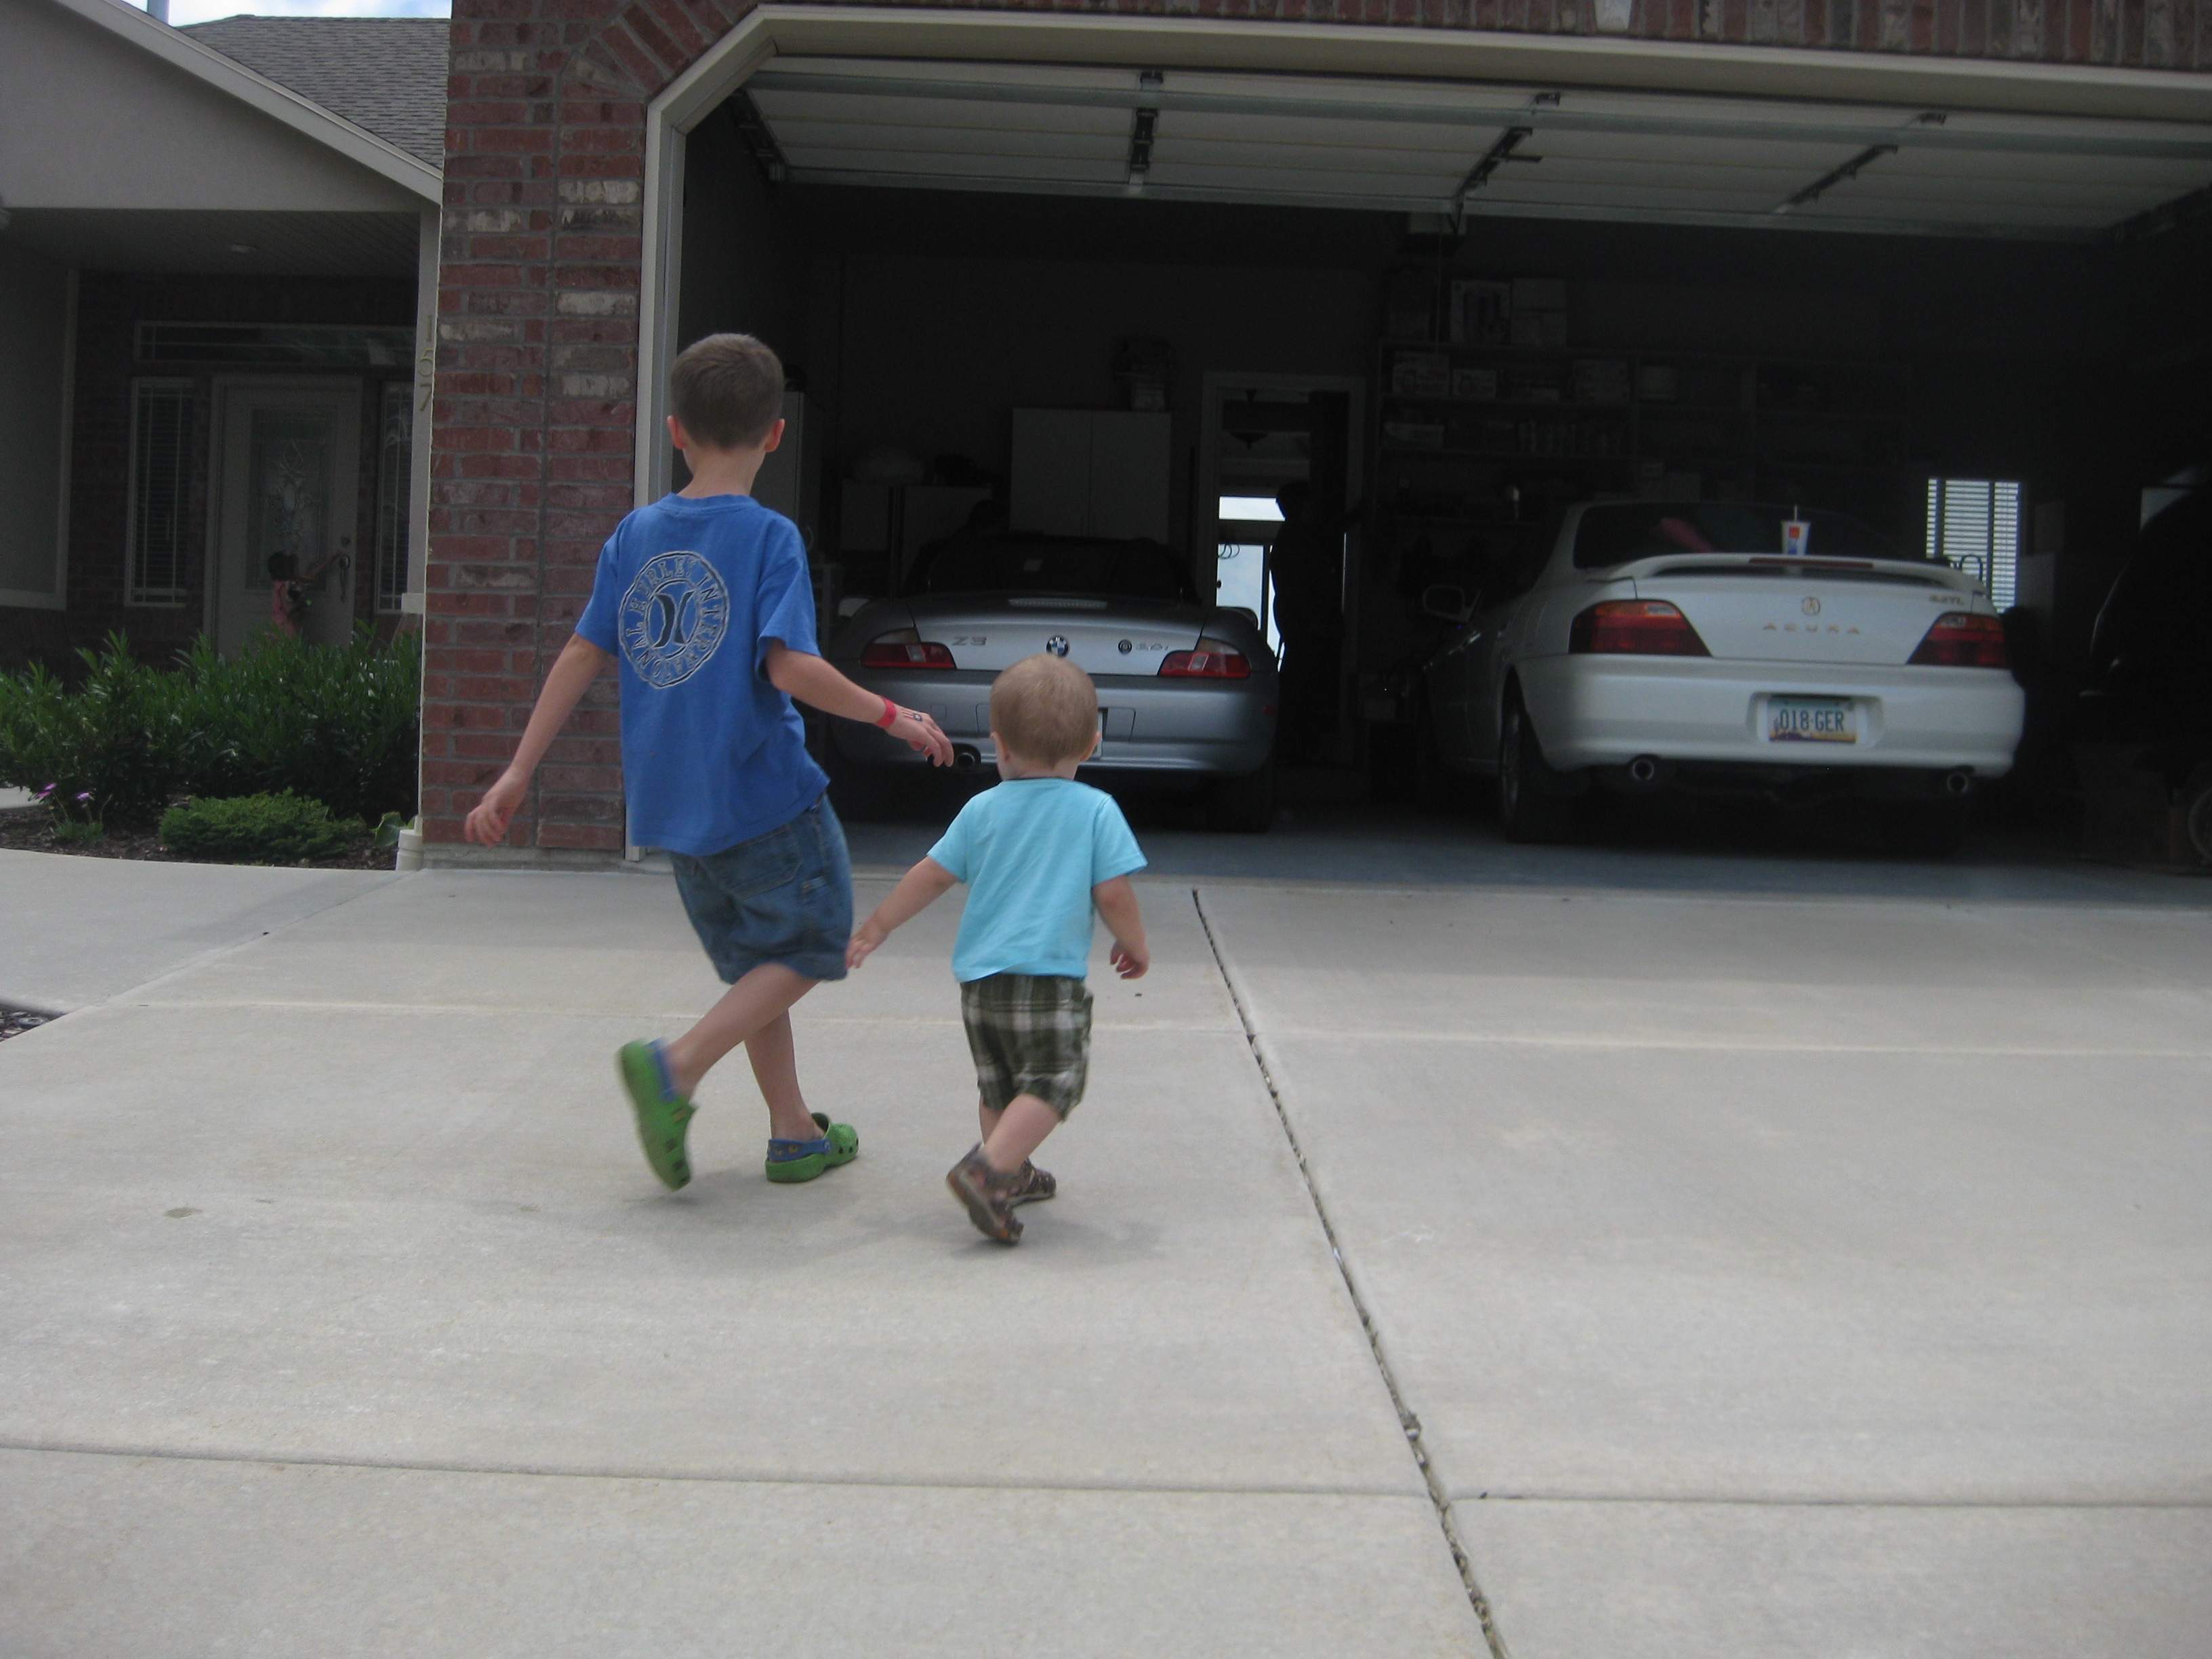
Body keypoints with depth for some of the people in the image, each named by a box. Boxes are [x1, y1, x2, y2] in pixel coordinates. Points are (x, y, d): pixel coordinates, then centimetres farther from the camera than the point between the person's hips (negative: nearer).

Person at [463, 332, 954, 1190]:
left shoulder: (635, 535, 4)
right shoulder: (769, 536, -12)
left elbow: (582, 655, 4)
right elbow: (790, 668, -22)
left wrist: (518, 773, 7)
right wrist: (892, 715, -10)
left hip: (670, 800, 6)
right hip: (761, 794, -6)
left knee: (754, 960, 19)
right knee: (808, 947, 10)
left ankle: (795, 1135, 25)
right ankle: (675, 1067, -8)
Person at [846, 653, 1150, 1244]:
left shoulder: (982, 810, 5)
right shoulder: (1097, 811, -4)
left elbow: (931, 877, 9)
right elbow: (1113, 892, -6)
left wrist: (875, 929, 19)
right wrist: (1135, 945, 12)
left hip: (979, 976, 5)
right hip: (1049, 976, -5)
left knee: (999, 1086, 19)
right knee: (1052, 1084, -2)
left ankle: (1011, 1174, 27)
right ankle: (987, 1171, -17)